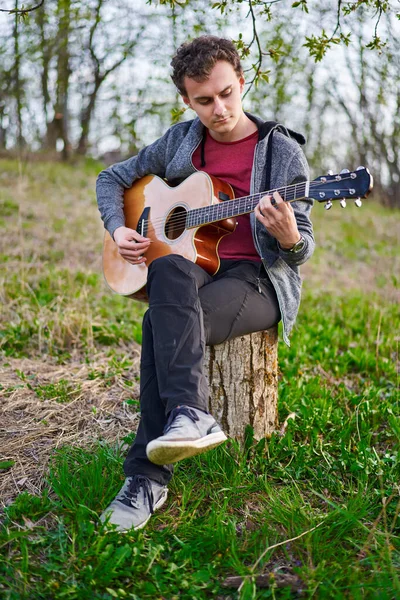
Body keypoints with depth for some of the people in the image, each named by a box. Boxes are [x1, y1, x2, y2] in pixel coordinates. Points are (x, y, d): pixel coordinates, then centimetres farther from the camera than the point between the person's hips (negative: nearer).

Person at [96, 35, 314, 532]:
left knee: (162, 322, -32)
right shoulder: (180, 141, 11)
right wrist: (118, 229, 2)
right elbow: (112, 178, 21)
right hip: (192, 262, 4)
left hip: (257, 277, -3)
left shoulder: (282, 152, 0)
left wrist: (290, 237, -26)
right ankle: (190, 416, -44)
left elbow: (301, 251, -1)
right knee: (169, 272, -35)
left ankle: (148, 475, -30)